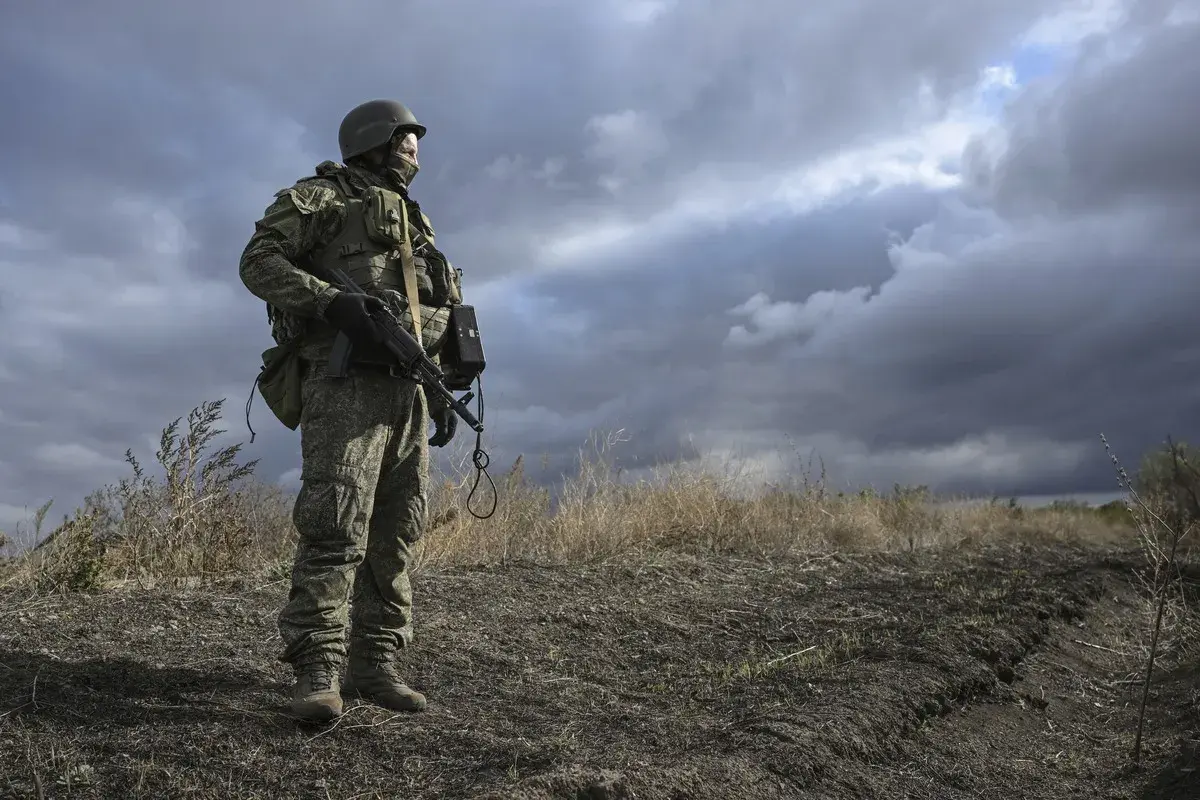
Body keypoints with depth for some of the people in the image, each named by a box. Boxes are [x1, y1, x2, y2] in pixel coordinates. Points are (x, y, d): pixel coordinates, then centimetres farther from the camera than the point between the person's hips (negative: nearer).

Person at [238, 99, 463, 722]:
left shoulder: (412, 224, 28)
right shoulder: (321, 197, 7)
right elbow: (259, 261, -6)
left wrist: (442, 396, 17)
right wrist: (332, 301, -20)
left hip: (404, 388, 7)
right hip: (343, 376, -7)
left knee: (394, 534, 3)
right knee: (336, 525, -15)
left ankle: (375, 665, 9)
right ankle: (318, 672, -13)